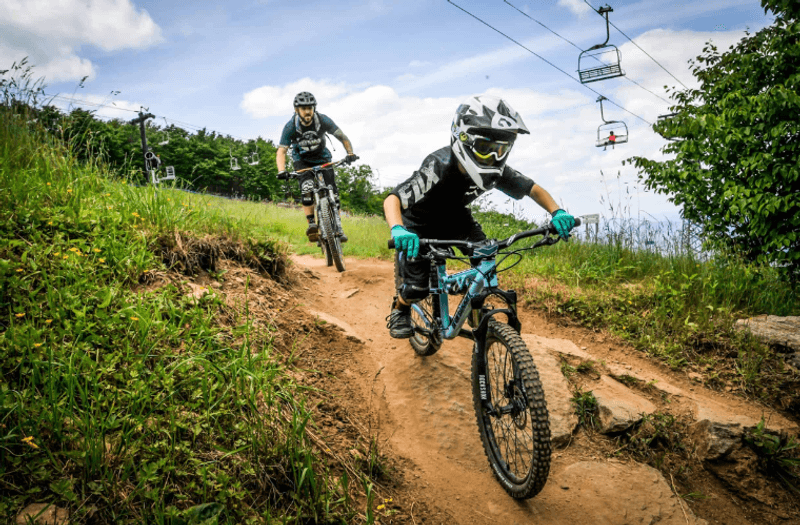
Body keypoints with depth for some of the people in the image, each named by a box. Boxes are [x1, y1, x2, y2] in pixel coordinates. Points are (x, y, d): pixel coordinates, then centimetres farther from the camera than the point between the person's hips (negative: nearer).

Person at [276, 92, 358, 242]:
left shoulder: (323, 120, -21)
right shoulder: (290, 127, -23)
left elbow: (341, 136, -12)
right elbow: (281, 151, -24)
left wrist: (350, 153, -27)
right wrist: (281, 171, -40)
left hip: (322, 157, 1)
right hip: (302, 160, -1)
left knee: (332, 191, -11)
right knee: (307, 188, -28)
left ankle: (338, 226, -1)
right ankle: (311, 224, -22)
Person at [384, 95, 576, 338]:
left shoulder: (497, 171, -23)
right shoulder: (439, 167, -39)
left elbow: (533, 189, -10)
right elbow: (392, 199, -42)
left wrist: (557, 212, -29)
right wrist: (398, 230, -63)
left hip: (455, 217, 5)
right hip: (420, 224, -4)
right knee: (417, 288, -13)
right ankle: (399, 309, 22)